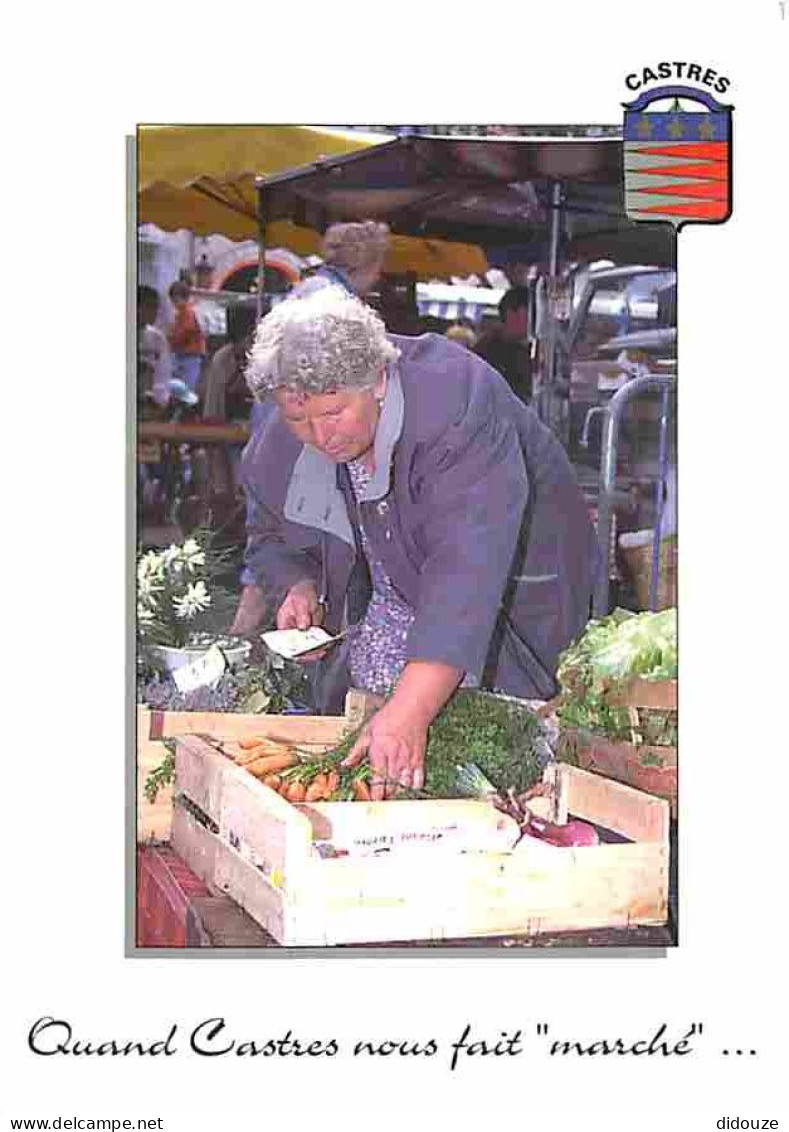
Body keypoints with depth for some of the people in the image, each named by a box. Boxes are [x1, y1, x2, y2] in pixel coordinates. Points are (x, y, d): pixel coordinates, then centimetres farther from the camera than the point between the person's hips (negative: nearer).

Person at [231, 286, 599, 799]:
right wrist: (298, 588, -18)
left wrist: (410, 714, -54)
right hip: (391, 592, 5)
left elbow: (469, 569, -45)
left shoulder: (458, 406, -36)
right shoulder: (275, 448, -14)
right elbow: (272, 536, 7)